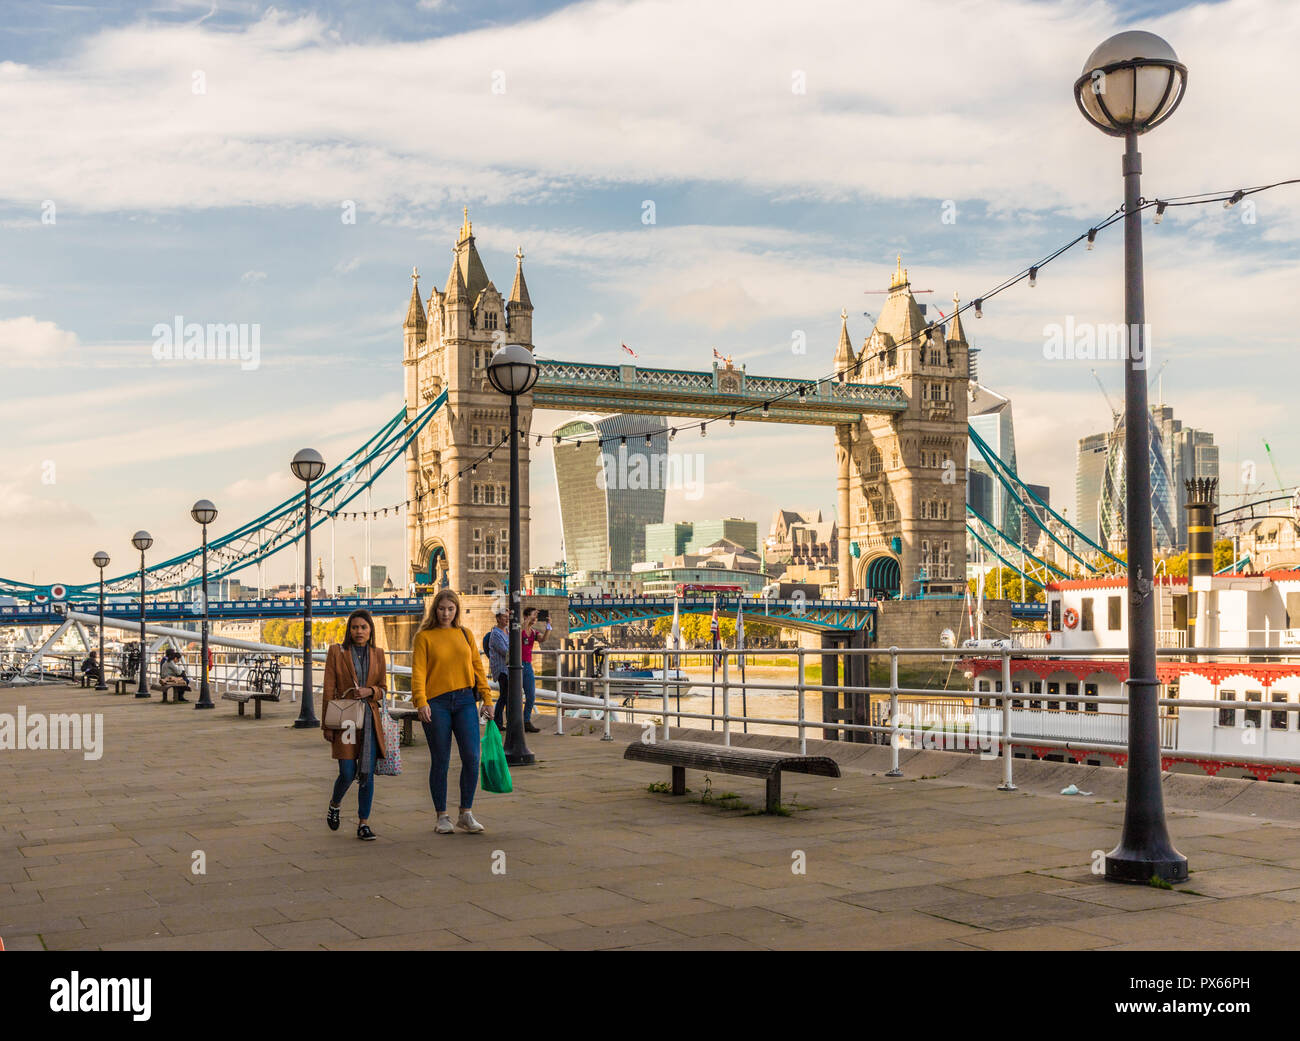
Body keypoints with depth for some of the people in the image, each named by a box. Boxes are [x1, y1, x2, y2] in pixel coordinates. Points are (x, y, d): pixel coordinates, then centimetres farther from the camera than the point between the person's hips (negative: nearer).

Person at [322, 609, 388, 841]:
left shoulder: (378, 654, 8)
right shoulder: (336, 652, 0)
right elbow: (329, 691, -2)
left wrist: (370, 691, -10)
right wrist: (327, 725, -5)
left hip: (370, 719, 2)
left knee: (367, 774, -1)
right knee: (348, 773, -4)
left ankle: (363, 823, 7)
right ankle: (334, 804, 27)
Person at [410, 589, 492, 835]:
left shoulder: (465, 634, 12)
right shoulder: (424, 637, 1)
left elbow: (477, 666, 14)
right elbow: (418, 671, -6)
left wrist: (487, 697, 7)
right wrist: (421, 701, -19)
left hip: (465, 701, 3)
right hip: (436, 703, -3)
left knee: (471, 757, -6)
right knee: (440, 761, 2)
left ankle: (466, 815, 7)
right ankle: (442, 817, 14)